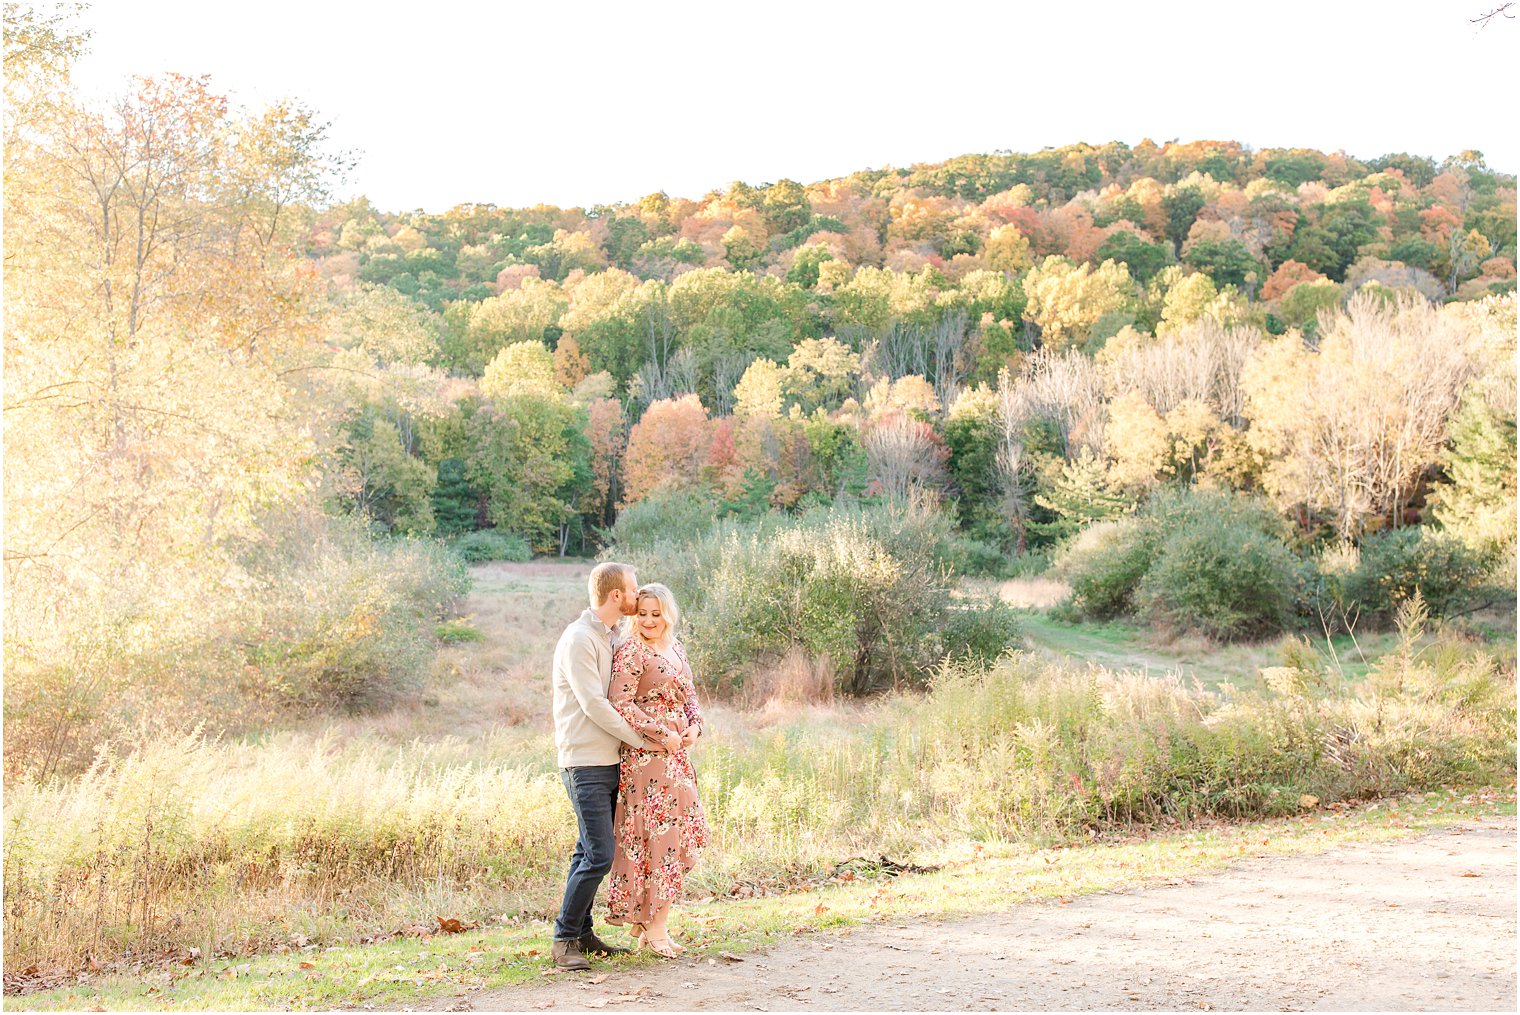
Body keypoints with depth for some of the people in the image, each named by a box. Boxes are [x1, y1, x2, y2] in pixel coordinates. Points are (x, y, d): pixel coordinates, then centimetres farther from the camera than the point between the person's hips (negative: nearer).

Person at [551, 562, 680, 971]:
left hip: (609, 760, 9)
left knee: (590, 851, 13)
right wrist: (644, 741, -11)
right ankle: (564, 940, -1)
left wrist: (676, 728, 5)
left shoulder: (614, 636, 15)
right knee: (599, 855, -11)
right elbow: (594, 705, -17)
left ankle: (582, 933, 21)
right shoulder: (579, 639, -13)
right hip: (585, 763, -9)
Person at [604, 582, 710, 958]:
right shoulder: (631, 652, -10)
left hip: (676, 757, 8)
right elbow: (619, 702, -18)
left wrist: (694, 726, 1)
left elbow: (689, 697, 21)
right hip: (647, 757, -8)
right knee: (659, 835, -6)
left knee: (675, 835, 10)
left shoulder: (676, 651, 15)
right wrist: (660, 733, -18)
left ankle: (645, 919, 20)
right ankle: (655, 929, 2)